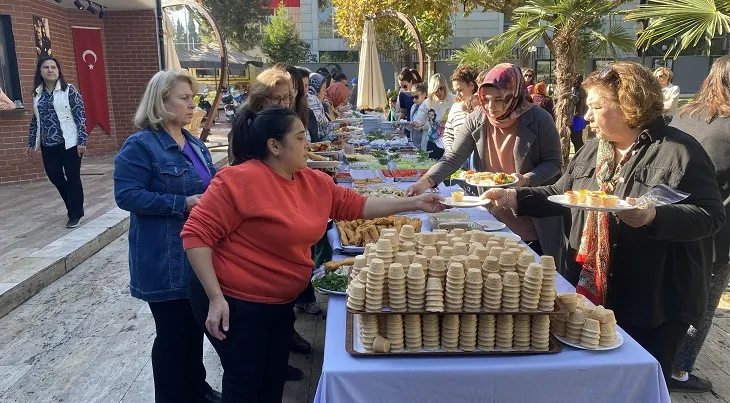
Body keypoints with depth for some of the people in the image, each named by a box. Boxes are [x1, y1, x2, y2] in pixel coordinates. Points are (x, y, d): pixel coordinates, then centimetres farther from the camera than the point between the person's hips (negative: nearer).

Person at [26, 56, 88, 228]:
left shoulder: (69, 90, -5)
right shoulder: (37, 93, 9)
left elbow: (80, 116, -9)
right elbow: (35, 120, 15)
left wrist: (82, 141, -15)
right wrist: (31, 143, 15)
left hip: (69, 142, -5)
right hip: (48, 144, 5)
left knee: (73, 178, 1)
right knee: (54, 177, 9)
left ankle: (75, 215, 14)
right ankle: (74, 207, 29)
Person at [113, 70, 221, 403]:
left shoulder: (194, 144, 11)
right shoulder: (140, 145, -13)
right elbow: (126, 195, -20)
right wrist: (182, 204, -25)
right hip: (166, 261, -8)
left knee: (196, 326, 20)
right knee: (173, 332, 5)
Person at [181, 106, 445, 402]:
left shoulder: (315, 182, 2)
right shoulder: (240, 180, -22)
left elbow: (356, 205, 11)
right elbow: (197, 233, -20)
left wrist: (413, 204, 7)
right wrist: (216, 297, -22)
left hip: (281, 302, 8)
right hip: (235, 303, -7)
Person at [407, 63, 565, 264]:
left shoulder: (539, 120, -14)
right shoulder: (476, 121, -6)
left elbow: (553, 163, -7)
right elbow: (453, 158, -10)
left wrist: (527, 180, -26)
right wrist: (425, 181, -25)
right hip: (494, 218, 3)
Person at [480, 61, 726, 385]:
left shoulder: (678, 151, -13)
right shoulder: (592, 150, 9)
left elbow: (711, 214, -17)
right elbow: (560, 194, 12)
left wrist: (654, 217, -33)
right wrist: (515, 197, 0)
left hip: (654, 301, -6)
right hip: (593, 291, 6)